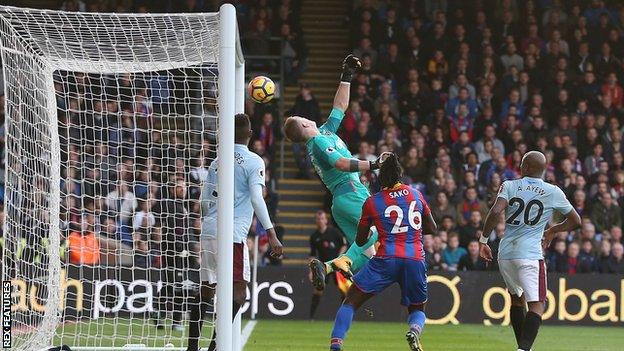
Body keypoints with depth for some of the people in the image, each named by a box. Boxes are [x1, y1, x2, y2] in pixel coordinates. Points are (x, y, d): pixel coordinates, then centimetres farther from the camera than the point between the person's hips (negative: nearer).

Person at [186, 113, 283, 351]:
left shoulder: (218, 161, 17)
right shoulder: (253, 161, -2)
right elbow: (256, 199, -11)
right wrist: (271, 235, -12)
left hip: (209, 232, 7)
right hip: (233, 233, -7)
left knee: (206, 289, 13)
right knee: (238, 290, -9)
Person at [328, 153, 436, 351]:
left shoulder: (372, 203, 4)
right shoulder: (416, 195, 10)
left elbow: (360, 241, 14)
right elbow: (431, 228, 19)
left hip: (386, 259, -2)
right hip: (415, 260, 2)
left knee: (351, 301, 9)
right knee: (417, 310, 21)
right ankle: (414, 329, -15)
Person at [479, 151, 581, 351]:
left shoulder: (509, 186, 4)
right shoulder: (553, 192, 4)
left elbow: (495, 212, -13)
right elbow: (576, 222, 14)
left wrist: (483, 240, -5)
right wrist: (552, 231, 31)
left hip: (506, 253, 3)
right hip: (530, 255, -3)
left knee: (517, 299, 22)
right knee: (537, 304, -7)